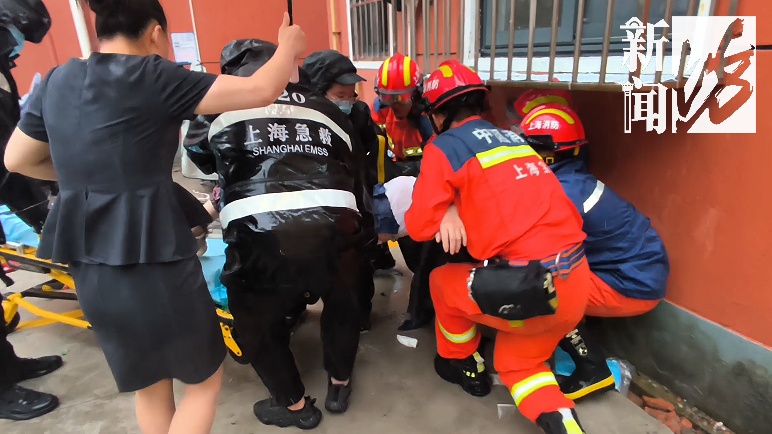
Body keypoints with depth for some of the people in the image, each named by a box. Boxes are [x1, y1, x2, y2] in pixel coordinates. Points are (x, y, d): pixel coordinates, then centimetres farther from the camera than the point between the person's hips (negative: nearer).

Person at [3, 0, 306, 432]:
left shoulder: (58, 80, 8)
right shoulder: (153, 76, -11)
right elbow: (261, 90, -12)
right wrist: (289, 48, 5)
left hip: (90, 269, 7)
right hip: (153, 263, -7)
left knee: (149, 382, 27)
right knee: (205, 379, 17)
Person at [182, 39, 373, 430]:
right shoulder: (326, 109, 24)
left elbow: (198, 154, 35)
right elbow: (356, 172, 23)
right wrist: (365, 234, 33)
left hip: (261, 236, -2)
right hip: (333, 229, 3)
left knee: (255, 319, 25)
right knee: (342, 301, 31)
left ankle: (295, 405, 40)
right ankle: (339, 384, 48)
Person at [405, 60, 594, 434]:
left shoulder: (444, 147, -3)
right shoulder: (515, 140, 17)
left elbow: (420, 226, -4)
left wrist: (447, 209, 15)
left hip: (528, 289, -7)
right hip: (576, 281, 7)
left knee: (443, 281, 22)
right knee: (516, 364, 27)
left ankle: (462, 365, 39)